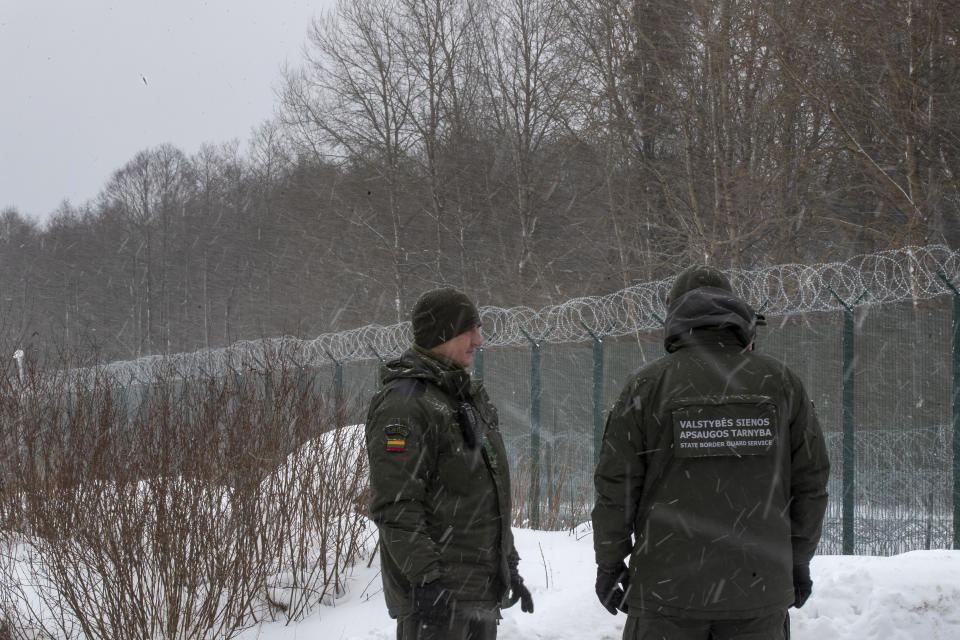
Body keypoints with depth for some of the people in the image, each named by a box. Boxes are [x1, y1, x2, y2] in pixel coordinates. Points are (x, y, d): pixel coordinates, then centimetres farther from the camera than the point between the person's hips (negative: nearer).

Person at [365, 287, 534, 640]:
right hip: (436, 595, -9)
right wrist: (427, 580, -26)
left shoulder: (468, 396, 16)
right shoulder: (403, 404, -15)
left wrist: (509, 565, 22)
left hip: (483, 590, 9)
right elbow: (395, 507, -22)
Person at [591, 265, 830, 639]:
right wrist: (799, 559, 19)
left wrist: (609, 562, 9)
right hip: (759, 588, 2)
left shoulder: (649, 384, -2)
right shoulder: (780, 382, 5)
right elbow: (811, 481, 8)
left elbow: (616, 484, -2)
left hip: (668, 587, -2)